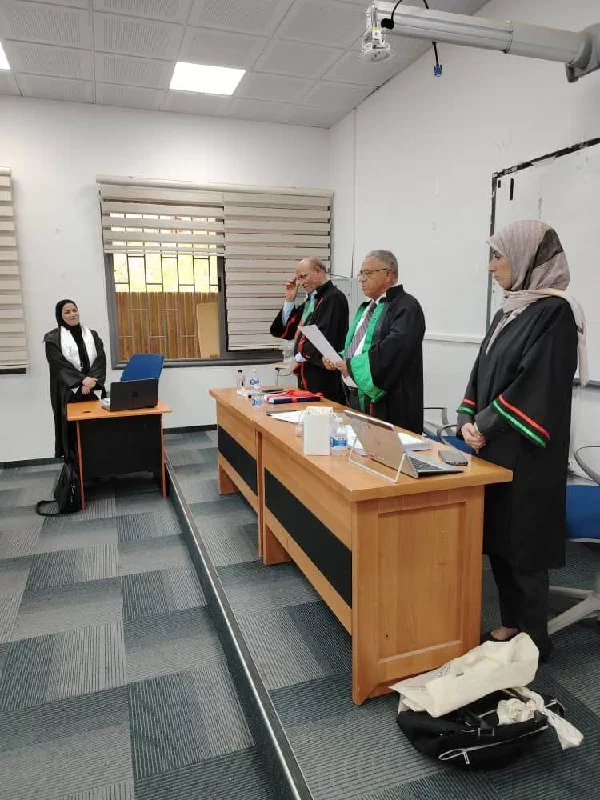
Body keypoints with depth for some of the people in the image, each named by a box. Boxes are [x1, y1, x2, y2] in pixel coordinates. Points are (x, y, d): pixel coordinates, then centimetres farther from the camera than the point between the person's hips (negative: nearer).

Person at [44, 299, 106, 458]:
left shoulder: (92, 335, 11)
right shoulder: (53, 338, 0)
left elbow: (100, 360, 0)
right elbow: (60, 364, -9)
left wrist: (91, 381, -15)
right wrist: (82, 380, -20)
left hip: (91, 389, 3)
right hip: (68, 391, -3)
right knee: (71, 425, -1)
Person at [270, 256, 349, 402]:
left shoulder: (334, 297, -10)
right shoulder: (310, 300, 18)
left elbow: (326, 338, -21)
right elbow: (286, 332, 19)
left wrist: (300, 357, -8)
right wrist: (289, 300, 9)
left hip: (324, 376, -9)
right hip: (306, 375, 9)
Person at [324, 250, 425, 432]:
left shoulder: (406, 307, -10)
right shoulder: (366, 308, 20)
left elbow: (393, 348, -24)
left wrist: (352, 365, -17)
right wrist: (338, 359, 5)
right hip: (355, 397, 8)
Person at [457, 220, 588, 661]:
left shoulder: (555, 312, -14)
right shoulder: (510, 310, 12)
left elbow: (536, 386, -21)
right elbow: (483, 372, 12)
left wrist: (486, 425, -14)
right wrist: (468, 420, -2)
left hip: (526, 454, -8)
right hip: (494, 448, 8)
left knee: (522, 543, 3)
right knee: (497, 538, 14)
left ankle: (535, 638, 23)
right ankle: (512, 624, 31)